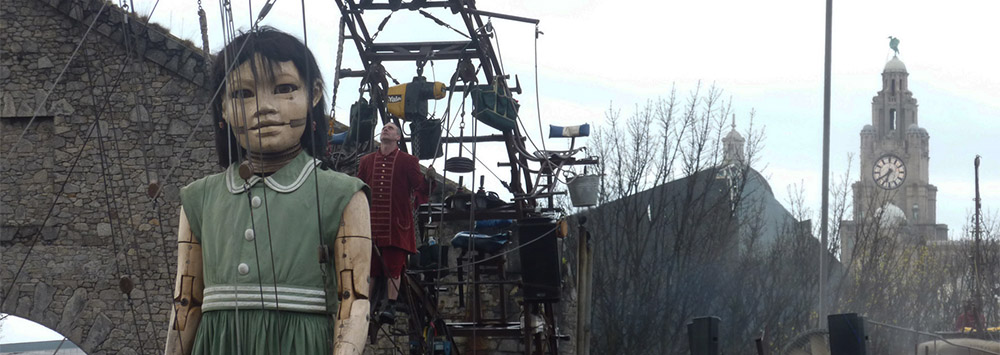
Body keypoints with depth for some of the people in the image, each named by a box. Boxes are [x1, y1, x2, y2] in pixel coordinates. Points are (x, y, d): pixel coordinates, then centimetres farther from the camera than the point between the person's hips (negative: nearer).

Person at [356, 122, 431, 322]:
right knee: (369, 268, 2)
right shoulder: (367, 161, 16)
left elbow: (421, 189, 1)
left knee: (393, 267, -6)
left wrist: (429, 179, -19)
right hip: (371, 224, 3)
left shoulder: (408, 162, 6)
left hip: (396, 225, -3)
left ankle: (391, 306, -6)